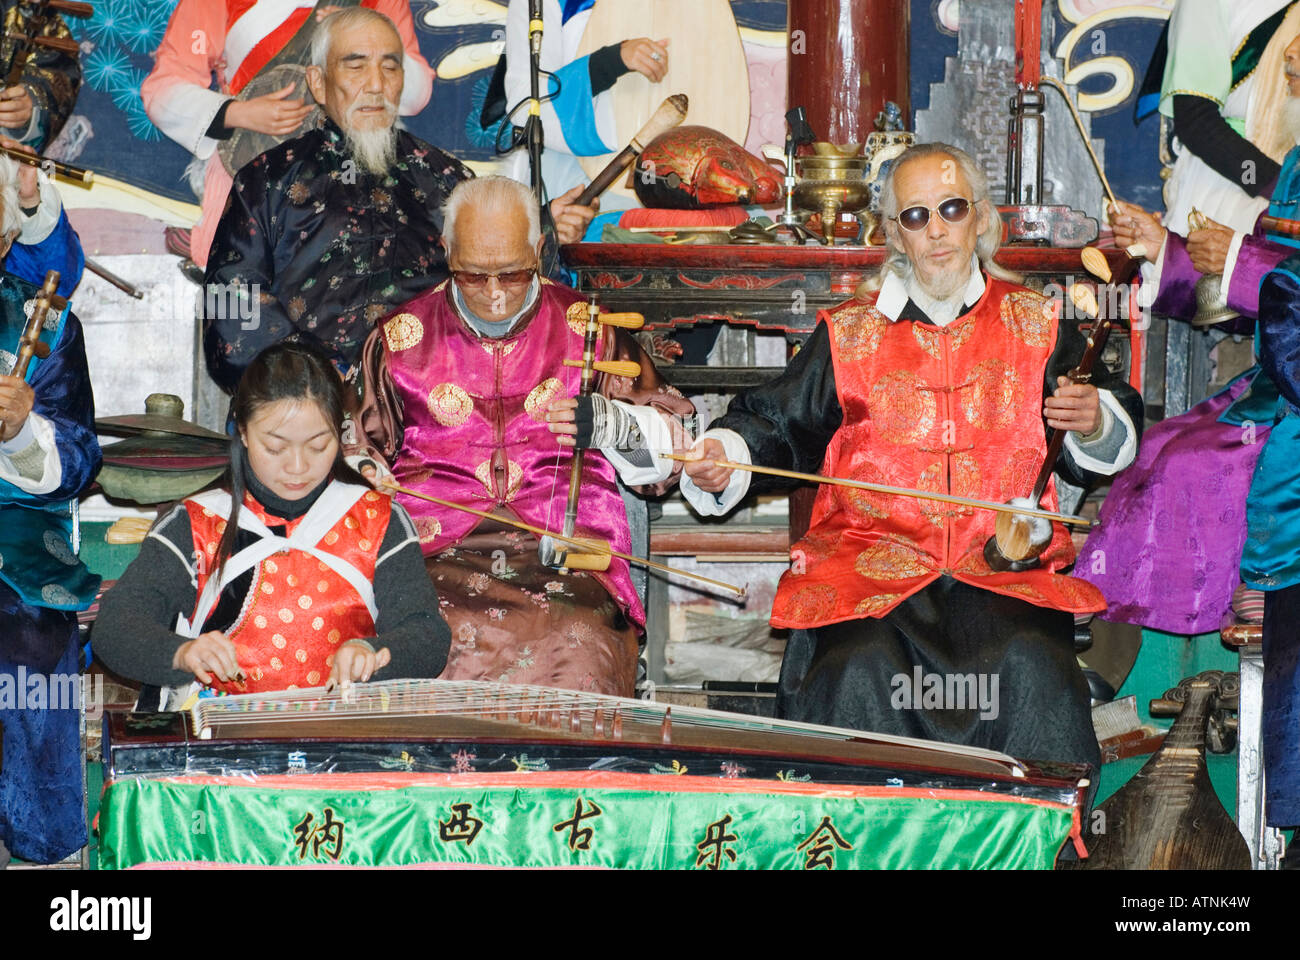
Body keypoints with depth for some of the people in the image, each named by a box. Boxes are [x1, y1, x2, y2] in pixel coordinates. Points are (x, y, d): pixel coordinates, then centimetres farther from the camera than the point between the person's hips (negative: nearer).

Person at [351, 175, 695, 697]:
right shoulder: (403, 336, 16)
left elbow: (672, 441, 16)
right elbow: (358, 446, 26)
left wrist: (606, 422, -3)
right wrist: (368, 479, 3)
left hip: (569, 559, -1)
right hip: (436, 555, 1)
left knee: (579, 661, -32)